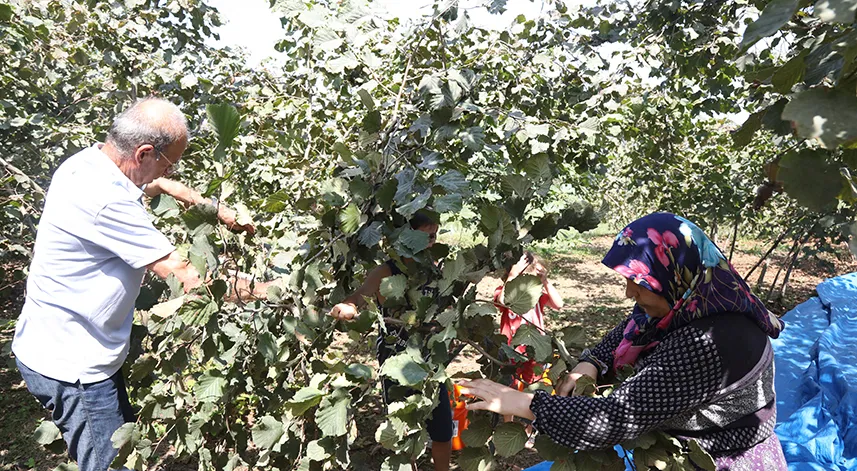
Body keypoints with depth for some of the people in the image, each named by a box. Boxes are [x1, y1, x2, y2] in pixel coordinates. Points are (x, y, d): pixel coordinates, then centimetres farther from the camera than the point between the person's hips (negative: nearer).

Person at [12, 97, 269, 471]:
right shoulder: (105, 200, -31)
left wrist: (218, 211, 15)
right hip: (68, 366, -10)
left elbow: (155, 184, 20)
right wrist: (264, 290, -20)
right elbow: (187, 277, -29)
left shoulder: (90, 161, -1)